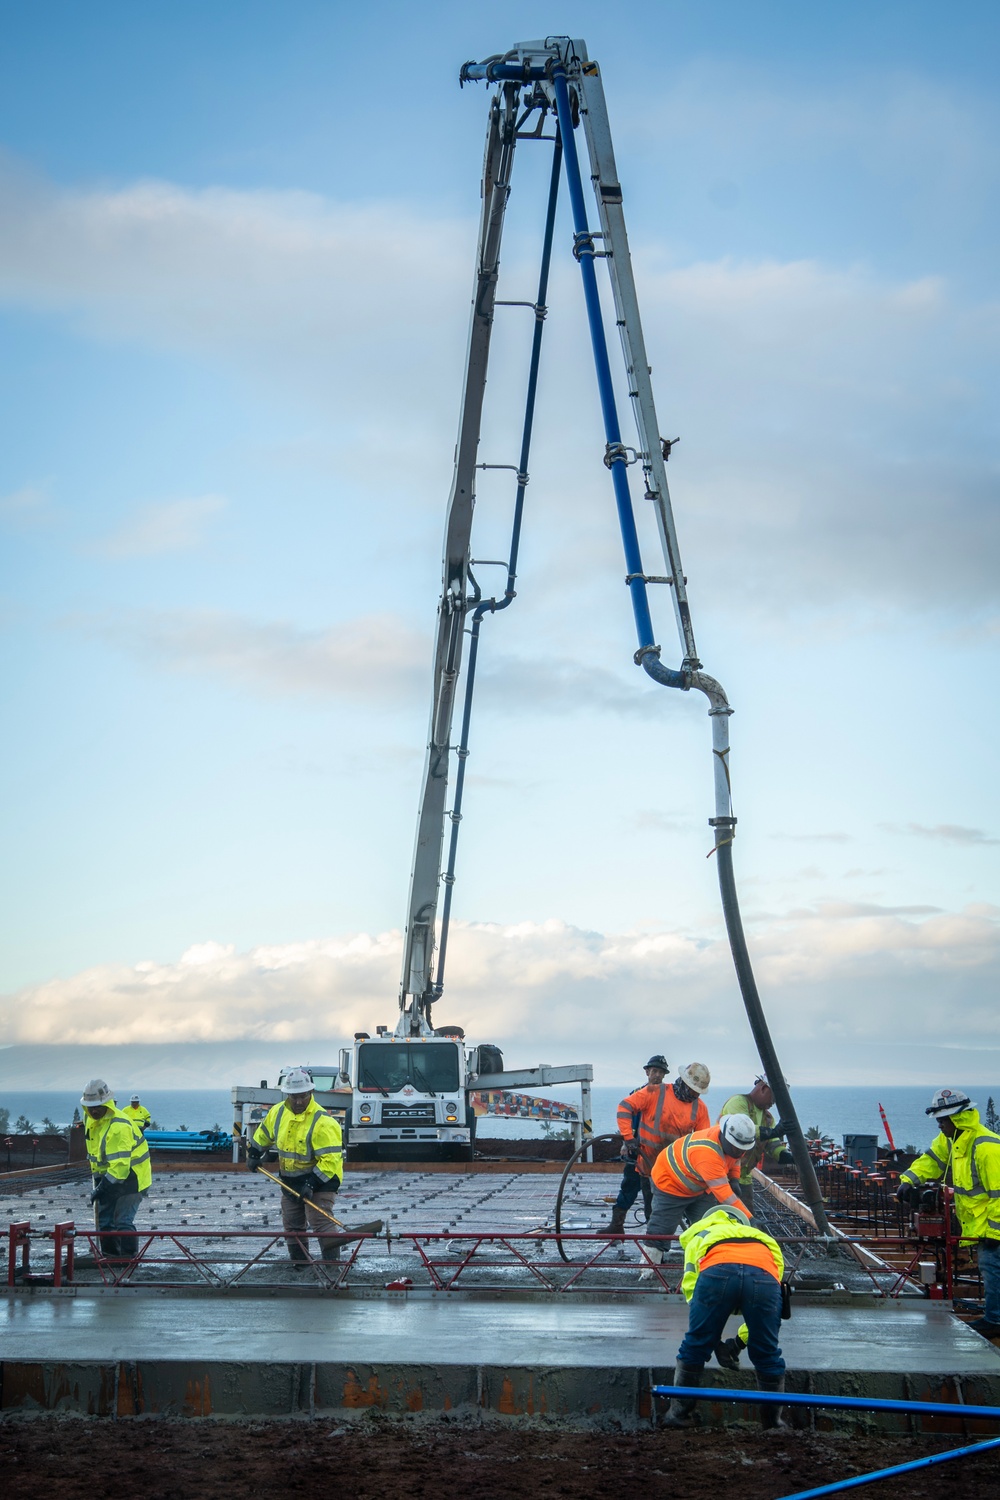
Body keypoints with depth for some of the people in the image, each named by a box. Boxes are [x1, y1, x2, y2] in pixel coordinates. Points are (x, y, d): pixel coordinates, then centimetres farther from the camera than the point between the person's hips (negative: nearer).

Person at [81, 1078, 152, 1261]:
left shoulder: (119, 1126, -29)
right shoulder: (90, 1118, 1)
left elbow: (120, 1163, -32)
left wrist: (103, 1186, -33)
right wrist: (97, 1177, 14)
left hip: (130, 1175, -9)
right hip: (107, 1173, 9)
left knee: (123, 1220, -14)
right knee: (105, 1218, 9)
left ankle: (129, 1256, -8)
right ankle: (110, 1255, 18)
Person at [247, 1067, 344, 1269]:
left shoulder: (322, 1122, -24)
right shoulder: (278, 1112, -1)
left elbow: (330, 1159, -26)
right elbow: (264, 1133, 21)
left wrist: (312, 1184, -29)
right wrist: (254, 1154, 18)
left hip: (320, 1178, -7)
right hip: (290, 1180, 8)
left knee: (320, 1221, -19)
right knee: (292, 1226, 13)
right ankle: (300, 1266, 23)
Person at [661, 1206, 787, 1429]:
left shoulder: (698, 1237, 40)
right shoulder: (765, 1240, 47)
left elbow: (691, 1288, 25)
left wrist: (716, 1341, 26)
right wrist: (742, 1339, 49)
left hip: (716, 1271, -2)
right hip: (764, 1276, 2)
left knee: (694, 1349, 16)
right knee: (767, 1355, 19)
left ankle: (679, 1412, 24)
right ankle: (773, 1420, 30)